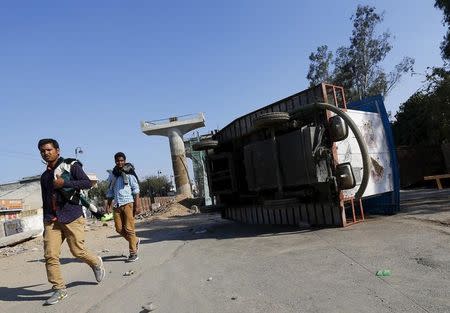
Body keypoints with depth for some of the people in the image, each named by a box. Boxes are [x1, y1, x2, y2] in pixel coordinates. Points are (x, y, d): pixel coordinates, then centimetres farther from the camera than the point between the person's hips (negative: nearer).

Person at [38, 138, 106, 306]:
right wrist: (46, 220, 21)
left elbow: (87, 183, -10)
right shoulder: (44, 176, 19)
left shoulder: (71, 166, 1)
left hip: (72, 217, -5)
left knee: (78, 251, -2)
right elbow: (45, 201, 24)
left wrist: (64, 183, -17)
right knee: (50, 255, -4)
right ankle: (59, 289, 8)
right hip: (52, 220, 5)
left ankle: (96, 263, 27)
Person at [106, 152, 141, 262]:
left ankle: (133, 253, 5)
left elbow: (136, 189, -5)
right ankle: (135, 240, 29)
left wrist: (137, 205, -11)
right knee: (119, 229, 5)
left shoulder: (129, 172, -2)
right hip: (117, 205, 5)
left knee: (129, 228, -5)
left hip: (128, 203, -5)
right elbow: (110, 191, 19)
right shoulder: (112, 174, 13)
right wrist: (108, 204, 11)